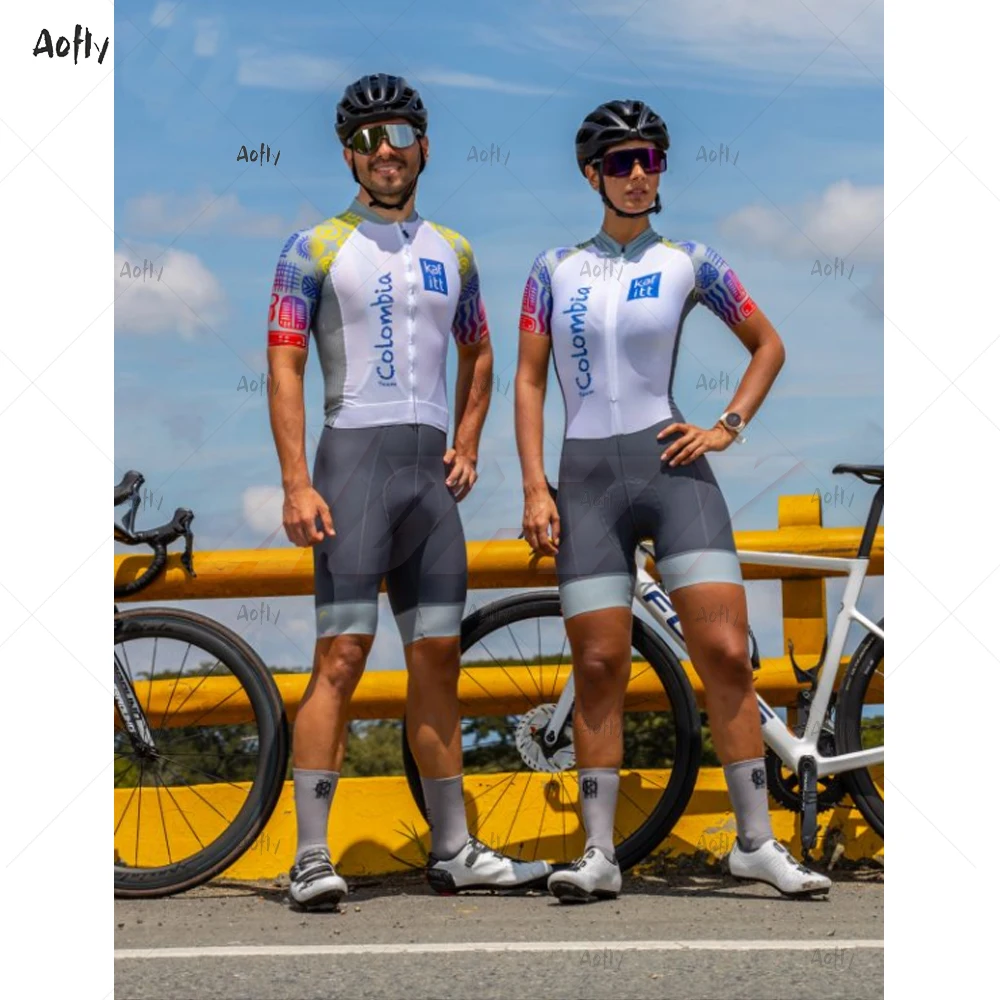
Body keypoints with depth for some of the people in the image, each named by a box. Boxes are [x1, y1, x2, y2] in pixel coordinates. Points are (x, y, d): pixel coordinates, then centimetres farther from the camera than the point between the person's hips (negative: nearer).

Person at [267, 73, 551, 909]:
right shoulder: (317, 248, 1)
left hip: (432, 469, 5)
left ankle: (454, 849, 15)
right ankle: (312, 856, -12)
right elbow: (285, 366, -5)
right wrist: (296, 484, -14)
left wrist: (467, 447, 12)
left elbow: (478, 357, 27)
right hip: (354, 461, -5)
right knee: (342, 655, -12)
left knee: (437, 660, 8)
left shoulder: (451, 252, 16)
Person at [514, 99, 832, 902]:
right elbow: (529, 380, 7)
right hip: (588, 480, 1)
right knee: (599, 667, -1)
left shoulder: (688, 262, 5)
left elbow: (768, 345, 15)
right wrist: (535, 488, -2)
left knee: (725, 652, -9)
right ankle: (599, 853, 5)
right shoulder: (557, 268, 8)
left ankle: (757, 841, -1)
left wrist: (728, 428, 3)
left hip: (672, 468, -1)